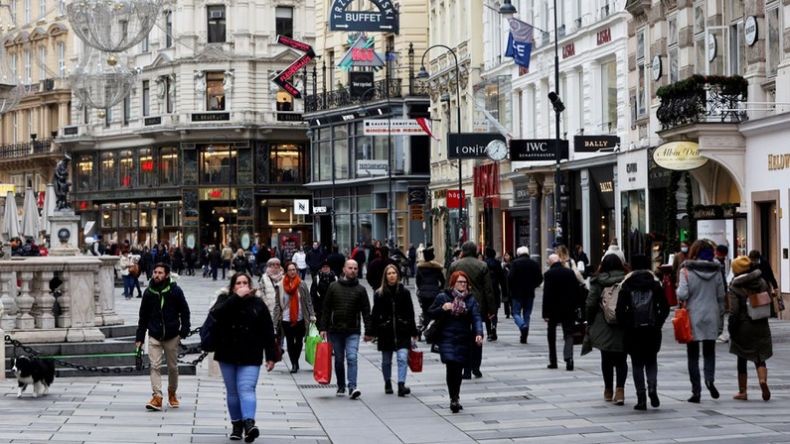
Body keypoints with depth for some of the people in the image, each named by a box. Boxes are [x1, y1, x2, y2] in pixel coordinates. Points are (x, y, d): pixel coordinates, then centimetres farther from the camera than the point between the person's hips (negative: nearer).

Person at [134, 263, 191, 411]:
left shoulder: (175, 291, -5)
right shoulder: (148, 292, 1)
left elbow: (185, 312, -1)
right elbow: (143, 316, 8)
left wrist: (184, 331, -10)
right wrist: (139, 337, 6)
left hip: (172, 336, -1)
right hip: (154, 336, 1)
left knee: (173, 367, 11)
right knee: (155, 366, -9)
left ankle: (172, 393, 30)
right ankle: (157, 397, -12)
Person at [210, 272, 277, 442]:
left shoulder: (258, 304, 2)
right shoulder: (225, 300, 4)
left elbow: (268, 332, 3)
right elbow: (216, 314, -20)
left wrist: (270, 356, -1)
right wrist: (237, 297, -21)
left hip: (250, 357, -2)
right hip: (228, 355, 2)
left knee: (246, 389, -16)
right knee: (232, 391, 8)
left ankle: (249, 423, -29)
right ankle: (237, 425, 18)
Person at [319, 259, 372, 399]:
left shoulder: (360, 289, 4)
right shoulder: (333, 287, 5)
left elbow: (366, 312, 4)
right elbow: (326, 309, 6)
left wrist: (368, 331, -1)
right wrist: (323, 328, 0)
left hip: (353, 331, -1)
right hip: (335, 331, 1)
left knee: (352, 358, -15)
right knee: (339, 360, 9)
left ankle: (352, 387, -19)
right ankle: (341, 386, 22)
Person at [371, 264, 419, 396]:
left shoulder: (404, 292, 2)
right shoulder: (379, 294, 1)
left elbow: (410, 313, 5)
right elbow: (375, 314, 2)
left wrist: (413, 332, 5)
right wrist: (373, 332, -4)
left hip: (402, 331, -1)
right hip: (385, 332, 1)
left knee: (403, 358, -14)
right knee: (386, 361, 12)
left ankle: (401, 385, -18)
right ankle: (388, 384, 28)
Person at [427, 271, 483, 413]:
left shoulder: (471, 299, 6)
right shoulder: (443, 297, 3)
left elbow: (476, 317, -5)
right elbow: (431, 313, 6)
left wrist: (479, 333, -22)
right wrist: (442, 308, -14)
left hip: (464, 339, 2)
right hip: (447, 339, -2)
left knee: (459, 369, 7)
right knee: (451, 366, -16)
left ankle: (455, 399, 24)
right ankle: (454, 398, -11)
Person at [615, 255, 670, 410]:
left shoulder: (626, 285, -3)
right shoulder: (655, 284, 0)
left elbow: (620, 309, -6)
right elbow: (665, 307, -2)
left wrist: (624, 325, 5)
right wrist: (658, 323, 8)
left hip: (633, 331, -1)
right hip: (652, 329, 1)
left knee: (637, 363, 7)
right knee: (651, 361, 14)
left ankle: (641, 398, 2)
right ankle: (652, 388, -10)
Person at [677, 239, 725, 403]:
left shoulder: (687, 271, -10)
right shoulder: (716, 271, 1)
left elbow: (682, 294, -17)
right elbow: (721, 296, 6)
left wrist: (678, 291, 5)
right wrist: (720, 315, 15)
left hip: (693, 317, -2)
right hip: (711, 317, 2)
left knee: (693, 355, 6)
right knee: (709, 352, 13)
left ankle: (696, 391, 5)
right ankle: (710, 379, -13)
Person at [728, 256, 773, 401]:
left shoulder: (735, 287, -11)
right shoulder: (762, 282, 2)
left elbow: (734, 311, -14)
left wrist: (732, 331, -9)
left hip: (743, 326, -3)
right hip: (761, 326, 3)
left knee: (742, 359, 10)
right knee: (759, 358, 8)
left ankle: (742, 391, 15)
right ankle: (763, 380, -20)